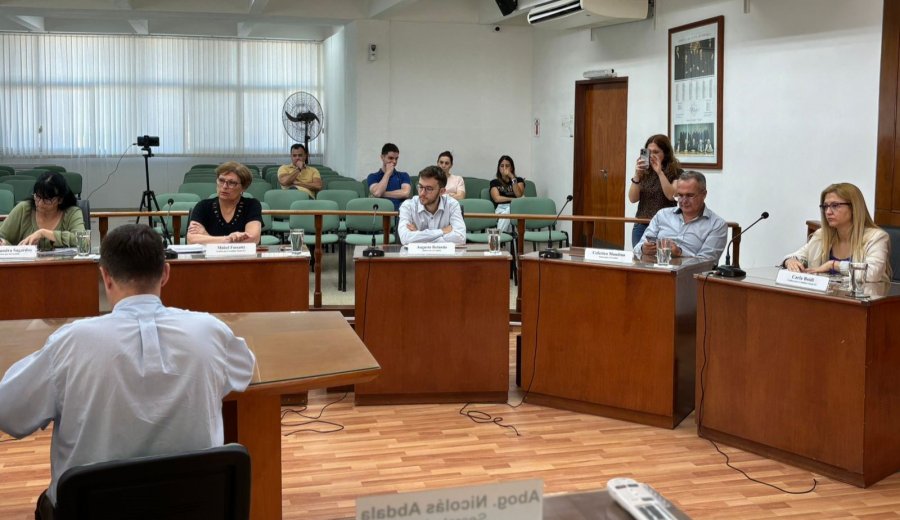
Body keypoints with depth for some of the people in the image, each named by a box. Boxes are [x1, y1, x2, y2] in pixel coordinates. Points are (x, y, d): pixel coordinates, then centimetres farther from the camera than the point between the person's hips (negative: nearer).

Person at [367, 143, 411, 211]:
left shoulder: (403, 176, 18)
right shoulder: (373, 177, 15)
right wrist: (388, 173, 4)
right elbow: (377, 193, -6)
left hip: (399, 211, 1)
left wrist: (382, 194, -1)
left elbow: (405, 193, -2)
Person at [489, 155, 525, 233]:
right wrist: (513, 199, -2)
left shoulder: (519, 180, 22)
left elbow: (519, 195, 1)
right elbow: (497, 198, 2)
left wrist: (512, 178, -1)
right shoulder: (494, 182, 20)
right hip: (501, 208, 0)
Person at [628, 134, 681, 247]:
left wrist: (660, 172, -17)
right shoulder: (644, 172, 9)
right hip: (641, 226, 4)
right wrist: (637, 175, -10)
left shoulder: (676, 172, -1)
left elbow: (672, 196, -15)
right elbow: (633, 199, 2)